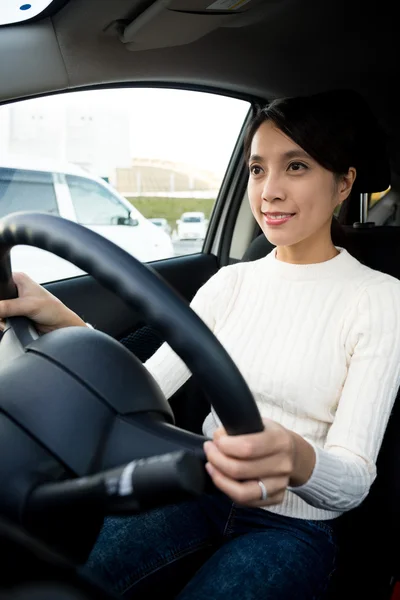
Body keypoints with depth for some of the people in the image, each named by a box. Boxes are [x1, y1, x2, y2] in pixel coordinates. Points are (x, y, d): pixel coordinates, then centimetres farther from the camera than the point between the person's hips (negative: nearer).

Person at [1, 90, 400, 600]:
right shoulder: (232, 282, 2)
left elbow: (354, 481, -16)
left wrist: (298, 461, -40)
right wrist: (64, 325, -23)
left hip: (293, 524, -2)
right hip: (204, 492, 3)